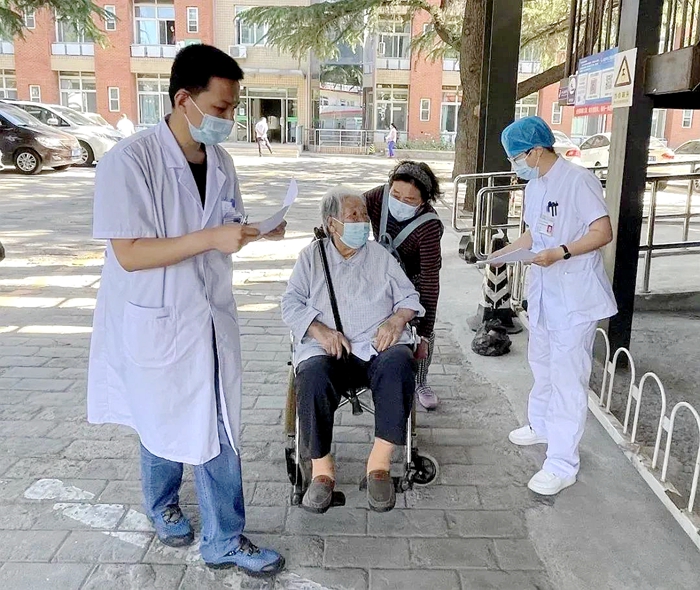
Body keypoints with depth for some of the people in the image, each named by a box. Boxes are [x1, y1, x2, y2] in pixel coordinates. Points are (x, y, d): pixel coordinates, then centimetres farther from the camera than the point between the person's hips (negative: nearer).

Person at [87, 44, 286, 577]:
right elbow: (129, 253, -22)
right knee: (167, 430, 16)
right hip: (159, 324, -5)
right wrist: (210, 238, -30)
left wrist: (257, 231, -10)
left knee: (219, 432, 10)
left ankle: (224, 541, 27)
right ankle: (163, 505, 46)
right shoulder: (129, 162, -19)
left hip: (212, 318, 6)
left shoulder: (221, 161, 3)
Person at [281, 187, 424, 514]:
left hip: (378, 345, 1)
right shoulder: (311, 256, 15)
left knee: (398, 364, -34)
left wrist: (396, 320, -8)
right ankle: (321, 467, -20)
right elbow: (291, 303, 6)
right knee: (313, 377, -35)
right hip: (327, 348, -1)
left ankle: (379, 463, -27)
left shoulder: (380, 255, 19)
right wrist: (320, 330, -12)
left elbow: (409, 297, 15)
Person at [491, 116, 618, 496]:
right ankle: (542, 426, 44)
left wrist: (562, 253, -31)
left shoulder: (578, 180, -18)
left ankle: (562, 465, 3)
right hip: (543, 292, 9)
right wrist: (503, 253, 7)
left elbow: (603, 233, -19)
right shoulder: (534, 187, 9)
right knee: (541, 365, 23)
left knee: (568, 378, -5)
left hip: (575, 297, -9)